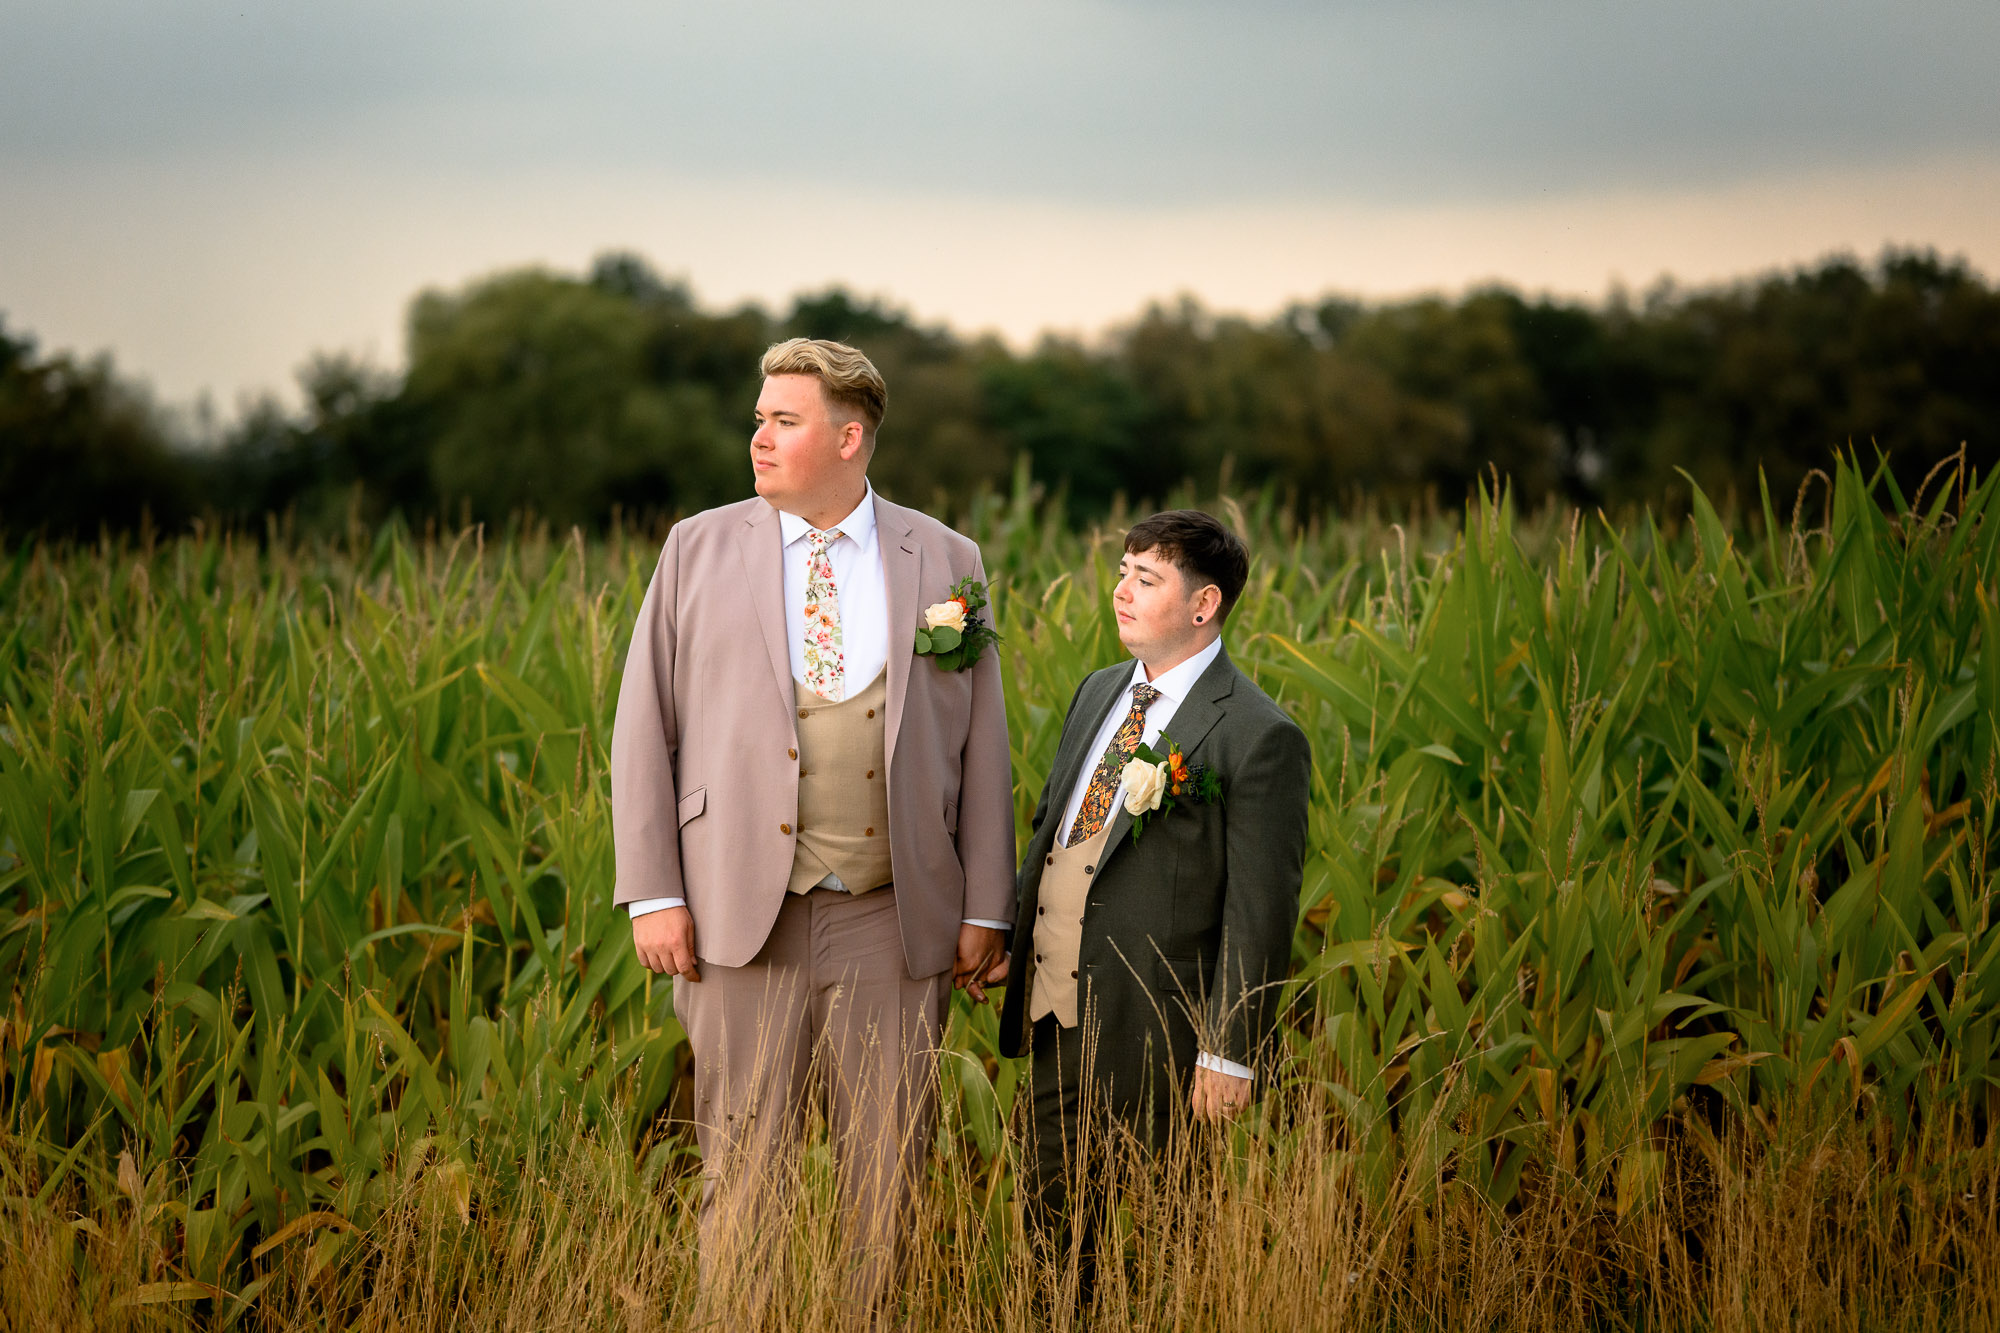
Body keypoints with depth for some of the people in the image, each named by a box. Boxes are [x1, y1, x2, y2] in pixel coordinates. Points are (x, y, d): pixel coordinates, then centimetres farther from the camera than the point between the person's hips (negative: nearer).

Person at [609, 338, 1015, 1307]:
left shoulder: (944, 564, 7)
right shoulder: (699, 551, 6)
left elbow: (981, 745, 8)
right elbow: (646, 728, 5)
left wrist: (985, 910, 4)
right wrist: (653, 897, -3)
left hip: (890, 921, 1)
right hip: (749, 916, -1)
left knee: (885, 1173, 4)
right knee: (743, 1171, 1)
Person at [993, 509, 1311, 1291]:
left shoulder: (1258, 738, -13)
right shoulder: (1099, 693, 12)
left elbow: (1259, 913, -14)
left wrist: (1228, 1055, -16)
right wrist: (1009, 937, 15)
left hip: (1146, 1034, -7)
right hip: (1057, 1018, 7)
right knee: (1048, 1217, 14)